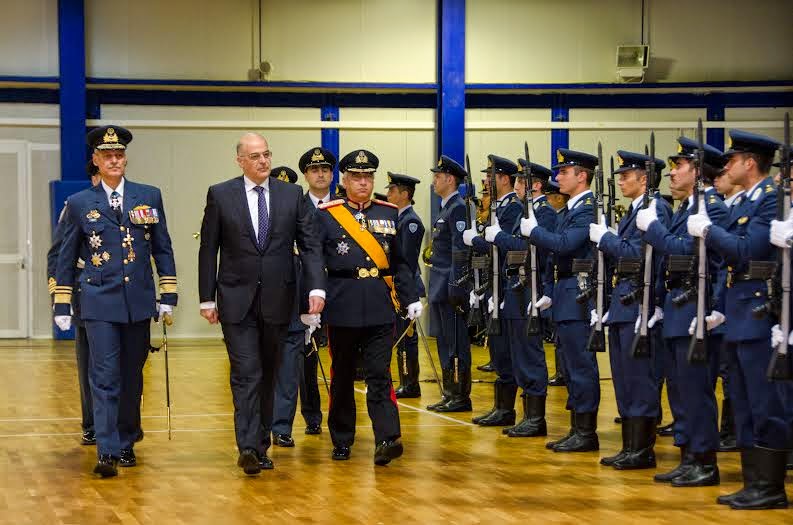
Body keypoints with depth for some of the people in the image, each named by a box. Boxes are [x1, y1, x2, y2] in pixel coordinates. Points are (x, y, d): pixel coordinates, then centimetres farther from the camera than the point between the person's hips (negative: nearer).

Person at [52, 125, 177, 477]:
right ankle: (107, 453, -11)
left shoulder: (149, 196, 6)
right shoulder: (79, 204, 3)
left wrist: (168, 295, 5)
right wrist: (62, 304, 5)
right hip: (99, 303, -2)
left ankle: (127, 443, 25)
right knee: (105, 378, -8)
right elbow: (66, 258, 8)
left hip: (138, 302, 2)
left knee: (131, 377, 11)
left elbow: (163, 248, 10)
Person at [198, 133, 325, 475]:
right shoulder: (220, 195, 1)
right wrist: (207, 298, -1)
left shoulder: (292, 195, 5)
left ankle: (261, 444, 18)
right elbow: (208, 250, 2)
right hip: (237, 300, -2)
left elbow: (309, 245, 2)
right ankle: (248, 447, -15)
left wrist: (316, 287, -12)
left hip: (277, 301, 2)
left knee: (268, 375, 9)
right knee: (246, 374, -10)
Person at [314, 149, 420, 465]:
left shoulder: (389, 214, 10)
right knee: (342, 377, 10)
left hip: (380, 311, 1)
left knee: (380, 376, -7)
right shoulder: (325, 215, 1)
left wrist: (411, 299, 6)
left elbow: (400, 263, 14)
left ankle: (387, 439, -16)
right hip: (342, 310, -1)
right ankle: (342, 441, 21)